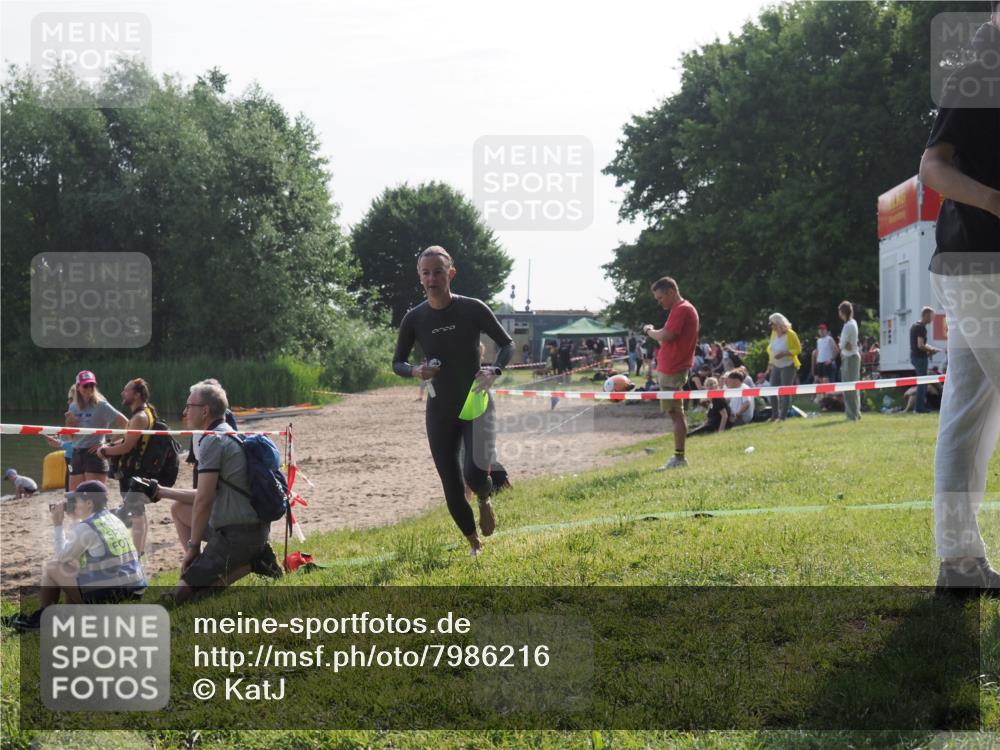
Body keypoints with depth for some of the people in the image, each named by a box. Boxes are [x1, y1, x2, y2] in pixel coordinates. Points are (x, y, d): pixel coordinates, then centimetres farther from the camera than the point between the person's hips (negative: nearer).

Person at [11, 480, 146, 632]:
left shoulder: (85, 527, -11)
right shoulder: (114, 520, 13)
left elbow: (62, 556, 2)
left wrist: (57, 525, 9)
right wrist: (75, 518, 23)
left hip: (106, 595, -8)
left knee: (51, 567, 9)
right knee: (74, 563, 27)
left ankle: (41, 618, 21)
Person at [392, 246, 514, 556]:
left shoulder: (472, 309, -10)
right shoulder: (414, 319, -4)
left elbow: (507, 343, 0)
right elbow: (397, 363, 6)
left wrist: (494, 370, -20)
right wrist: (416, 371, -17)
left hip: (476, 402, -2)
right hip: (440, 410, 2)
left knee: (475, 472, -22)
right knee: (452, 487, 2)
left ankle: (485, 500, 16)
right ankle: (475, 545, 24)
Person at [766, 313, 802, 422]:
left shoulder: (790, 334, -15)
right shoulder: (774, 333, 3)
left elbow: (798, 349, -13)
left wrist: (784, 354, -25)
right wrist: (770, 358, 2)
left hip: (788, 365, -6)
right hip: (776, 366, 6)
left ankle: (782, 416, -2)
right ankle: (775, 415, 12)